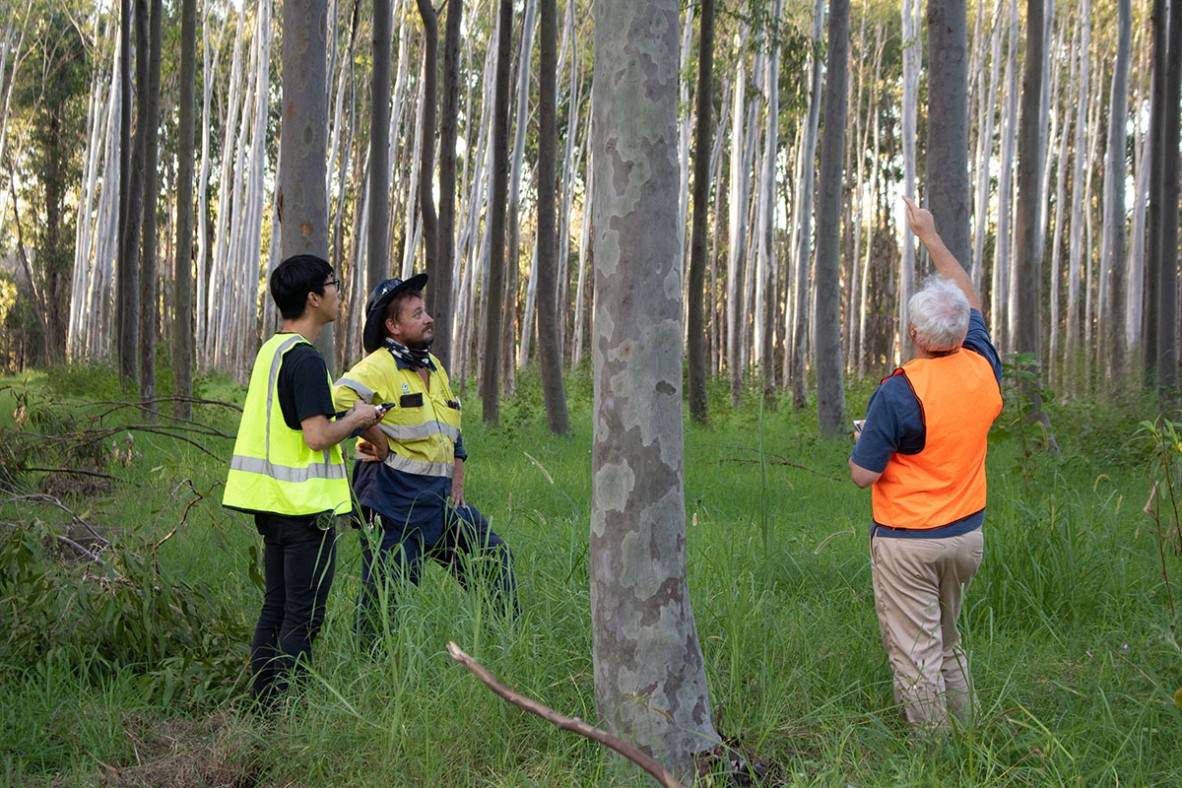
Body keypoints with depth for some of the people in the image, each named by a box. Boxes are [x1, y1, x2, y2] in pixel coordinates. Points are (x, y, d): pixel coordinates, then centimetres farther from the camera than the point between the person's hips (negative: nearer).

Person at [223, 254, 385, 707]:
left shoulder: (270, 351, 13)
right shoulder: (305, 359, -16)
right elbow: (318, 436, -22)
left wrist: (344, 423, 18)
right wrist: (355, 419, -5)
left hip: (273, 502, 9)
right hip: (306, 506, -9)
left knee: (276, 608, 14)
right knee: (303, 617, -3)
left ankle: (263, 704, 18)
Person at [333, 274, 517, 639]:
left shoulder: (434, 367, 15)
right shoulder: (379, 366, -13)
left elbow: (454, 432, 25)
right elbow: (340, 400, -32)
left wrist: (457, 479, 12)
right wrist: (380, 443, -20)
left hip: (439, 497, 8)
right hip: (393, 498, -8)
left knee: (495, 559, 11)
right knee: (388, 593, -4)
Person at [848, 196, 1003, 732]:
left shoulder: (899, 392, -21)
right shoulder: (983, 368, -4)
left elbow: (863, 475, -16)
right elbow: (971, 302, 16)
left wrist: (861, 437, 5)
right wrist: (930, 237, 23)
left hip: (908, 542, -7)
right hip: (967, 534, 7)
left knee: (915, 654, 3)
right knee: (949, 644, 22)